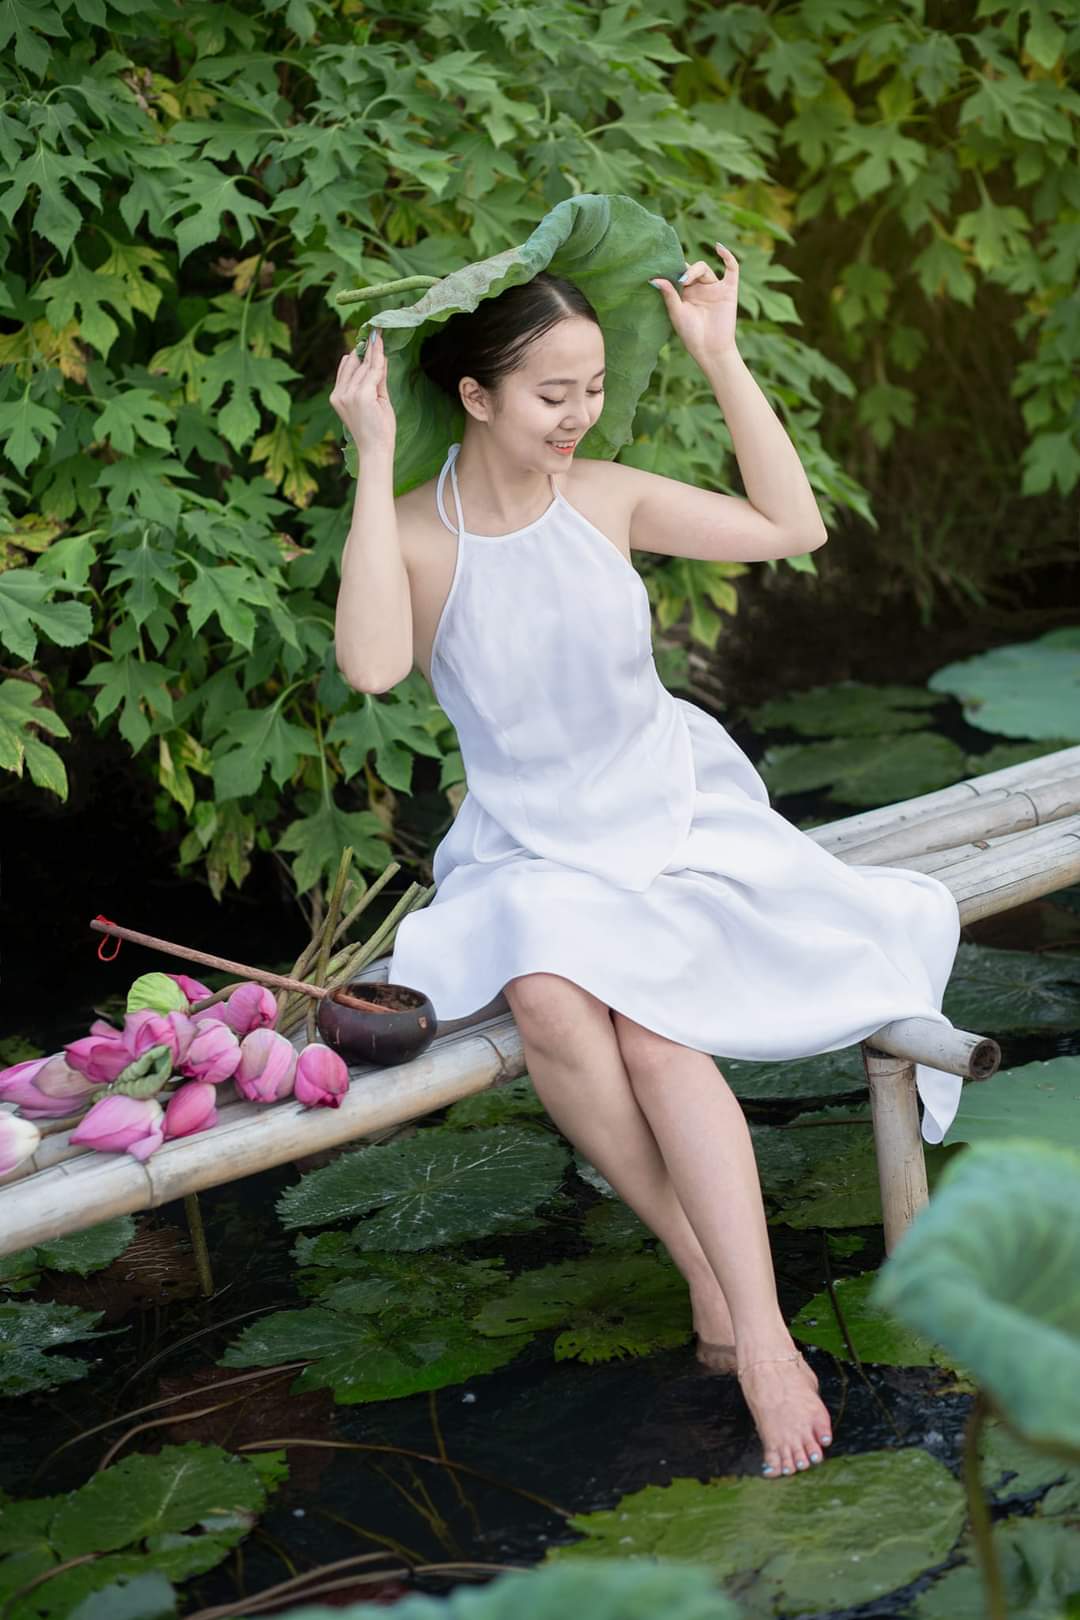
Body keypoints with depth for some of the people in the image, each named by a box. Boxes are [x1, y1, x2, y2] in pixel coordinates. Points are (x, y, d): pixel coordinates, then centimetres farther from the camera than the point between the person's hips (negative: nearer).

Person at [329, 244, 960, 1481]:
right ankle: (716, 1285, -23)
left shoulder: (606, 498, -1)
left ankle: (760, 1339, -32)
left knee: (654, 1035, -28)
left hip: (673, 810, 1)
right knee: (550, 998, -34)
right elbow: (371, 664, -29)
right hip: (532, 847, -1)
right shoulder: (413, 533, -8)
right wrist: (374, 459, -26)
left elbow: (790, 528, 2)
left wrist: (720, 359, -2)